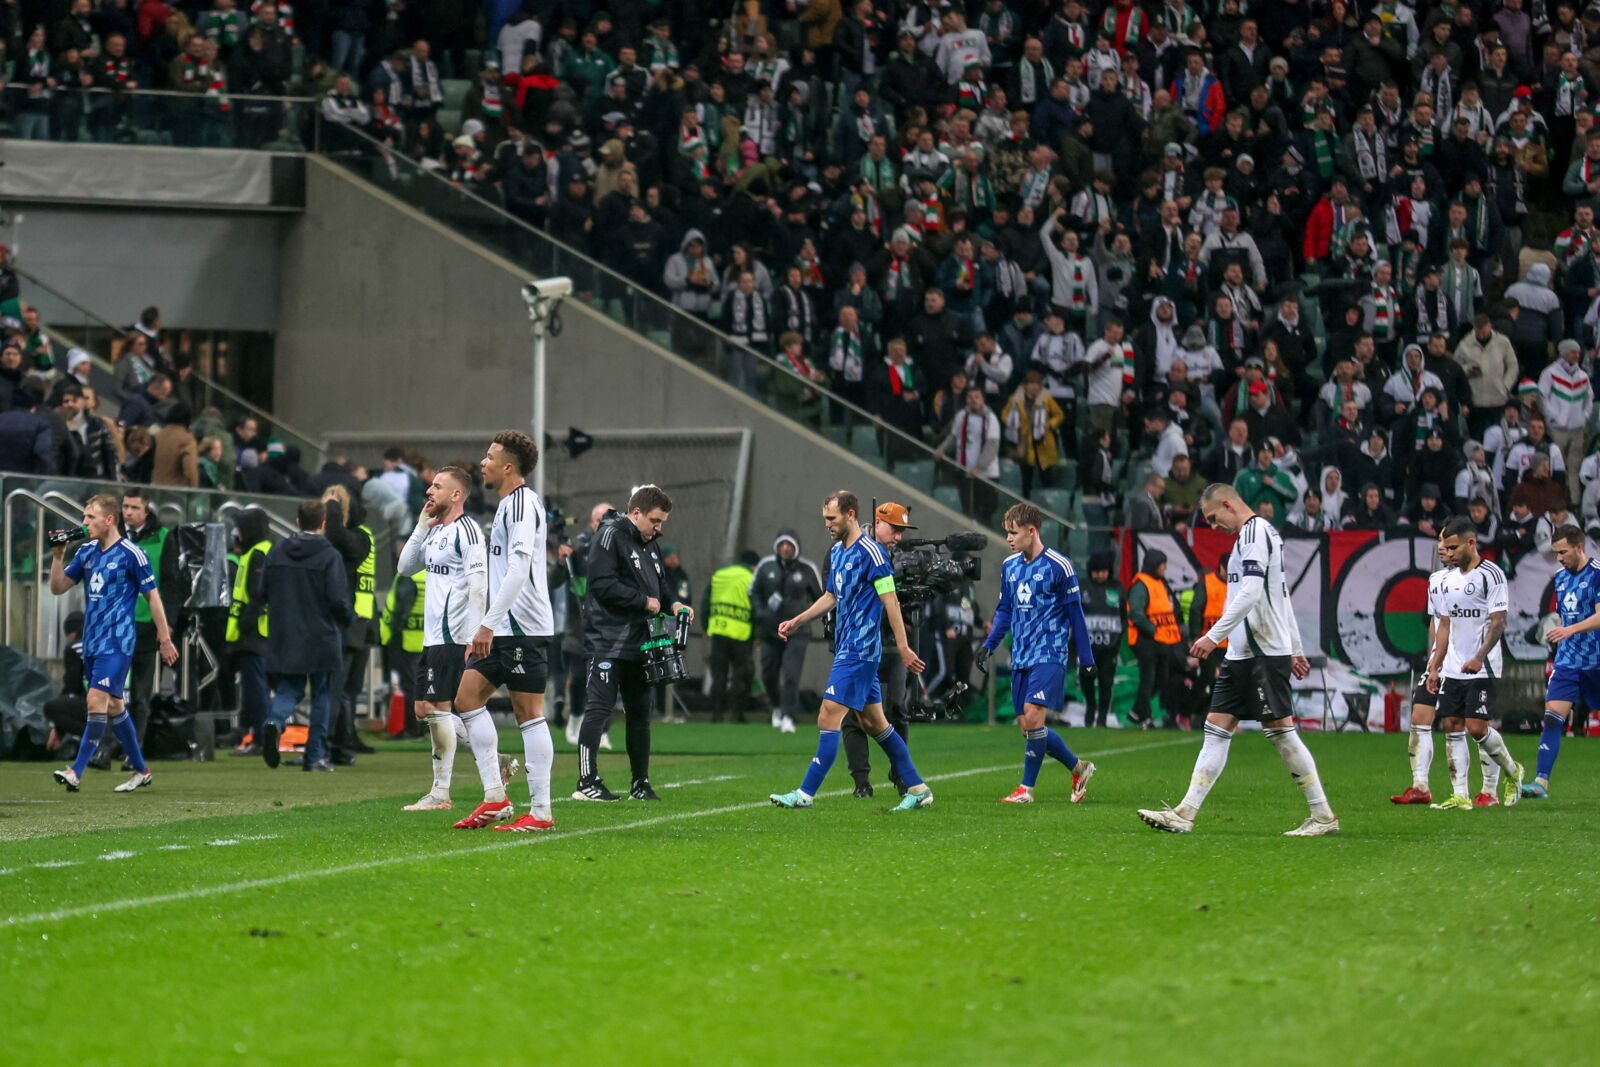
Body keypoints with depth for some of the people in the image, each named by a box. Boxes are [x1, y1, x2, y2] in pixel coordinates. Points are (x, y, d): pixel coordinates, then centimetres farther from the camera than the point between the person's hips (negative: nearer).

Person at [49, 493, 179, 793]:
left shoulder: (130, 553, -9)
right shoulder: (86, 552, 10)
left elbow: (153, 596, -4)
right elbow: (58, 587, 13)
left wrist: (165, 638, -4)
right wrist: (58, 556, -2)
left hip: (117, 642, -8)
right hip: (91, 642, 8)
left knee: (97, 701, -16)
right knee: (113, 706, 12)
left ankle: (76, 772, -20)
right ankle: (141, 771, 23)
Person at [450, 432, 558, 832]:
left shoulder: (522, 503, -12)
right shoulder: (508, 505, 19)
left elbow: (519, 567, -22)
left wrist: (488, 623, -24)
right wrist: (484, 632, 23)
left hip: (524, 629, -10)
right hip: (505, 630, 10)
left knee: (529, 714, -7)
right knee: (468, 698, 5)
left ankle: (541, 812, -5)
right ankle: (495, 798, 4)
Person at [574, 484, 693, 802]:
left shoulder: (650, 545, 18)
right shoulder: (611, 537, -9)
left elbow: (658, 586, 26)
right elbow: (603, 585, -19)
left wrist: (672, 604, 4)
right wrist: (644, 601, -15)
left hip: (638, 643, 9)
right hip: (608, 641, -9)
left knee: (640, 712, 12)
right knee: (599, 708, -10)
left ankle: (640, 783, 19)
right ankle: (586, 782, -10)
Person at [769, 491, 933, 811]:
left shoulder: (870, 552, -13)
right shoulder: (836, 552, 14)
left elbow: (890, 600, -15)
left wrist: (903, 647, -16)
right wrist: (797, 621, 19)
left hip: (859, 651, -10)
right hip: (847, 649, 10)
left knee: (828, 718, -12)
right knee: (874, 722, 12)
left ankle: (806, 793, -11)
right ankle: (917, 788, 18)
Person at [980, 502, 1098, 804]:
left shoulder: (1058, 566, -8)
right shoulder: (1009, 566, 10)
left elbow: (1075, 613, -4)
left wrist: (1085, 658, -4)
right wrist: (990, 644, 5)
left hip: (1049, 654, -7)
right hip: (1021, 657, 7)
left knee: (1033, 717, -18)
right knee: (1027, 726, 5)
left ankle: (1026, 788, -10)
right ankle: (1079, 768, 23)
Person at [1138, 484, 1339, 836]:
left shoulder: (1255, 532, -12)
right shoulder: (1261, 533, 19)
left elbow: (1250, 593, -22)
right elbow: (1282, 594, 23)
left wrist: (1214, 636, -22)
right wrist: (1296, 649, 26)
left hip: (1265, 653, -10)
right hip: (1243, 652, 10)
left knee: (1280, 731, -6)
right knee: (1216, 728, 5)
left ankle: (1323, 816, 1)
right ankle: (1185, 814, 3)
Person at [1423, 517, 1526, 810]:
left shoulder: (1490, 575, -9)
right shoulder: (1449, 580, 14)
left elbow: (1498, 623, -13)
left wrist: (1479, 658, -24)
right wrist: (1434, 667, 14)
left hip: (1482, 668, -7)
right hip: (1453, 669, 7)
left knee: (1477, 727, -12)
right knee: (1451, 726, 1)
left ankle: (1512, 771, 12)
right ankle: (1459, 796, 2)